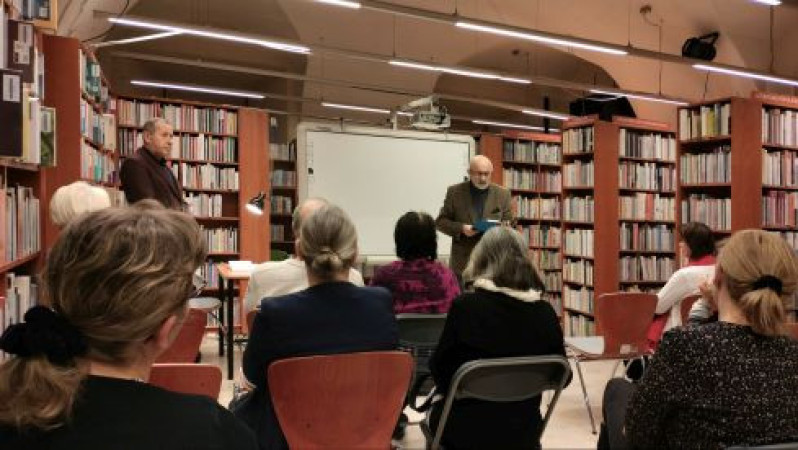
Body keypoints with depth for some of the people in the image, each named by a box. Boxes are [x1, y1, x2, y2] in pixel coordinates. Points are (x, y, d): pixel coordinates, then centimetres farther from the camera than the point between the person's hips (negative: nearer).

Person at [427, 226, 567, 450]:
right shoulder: (545, 312, -11)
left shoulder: (465, 306, -20)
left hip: (467, 430, -3)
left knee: (436, 413, 29)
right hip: (524, 430, 4)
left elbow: (440, 369, -8)